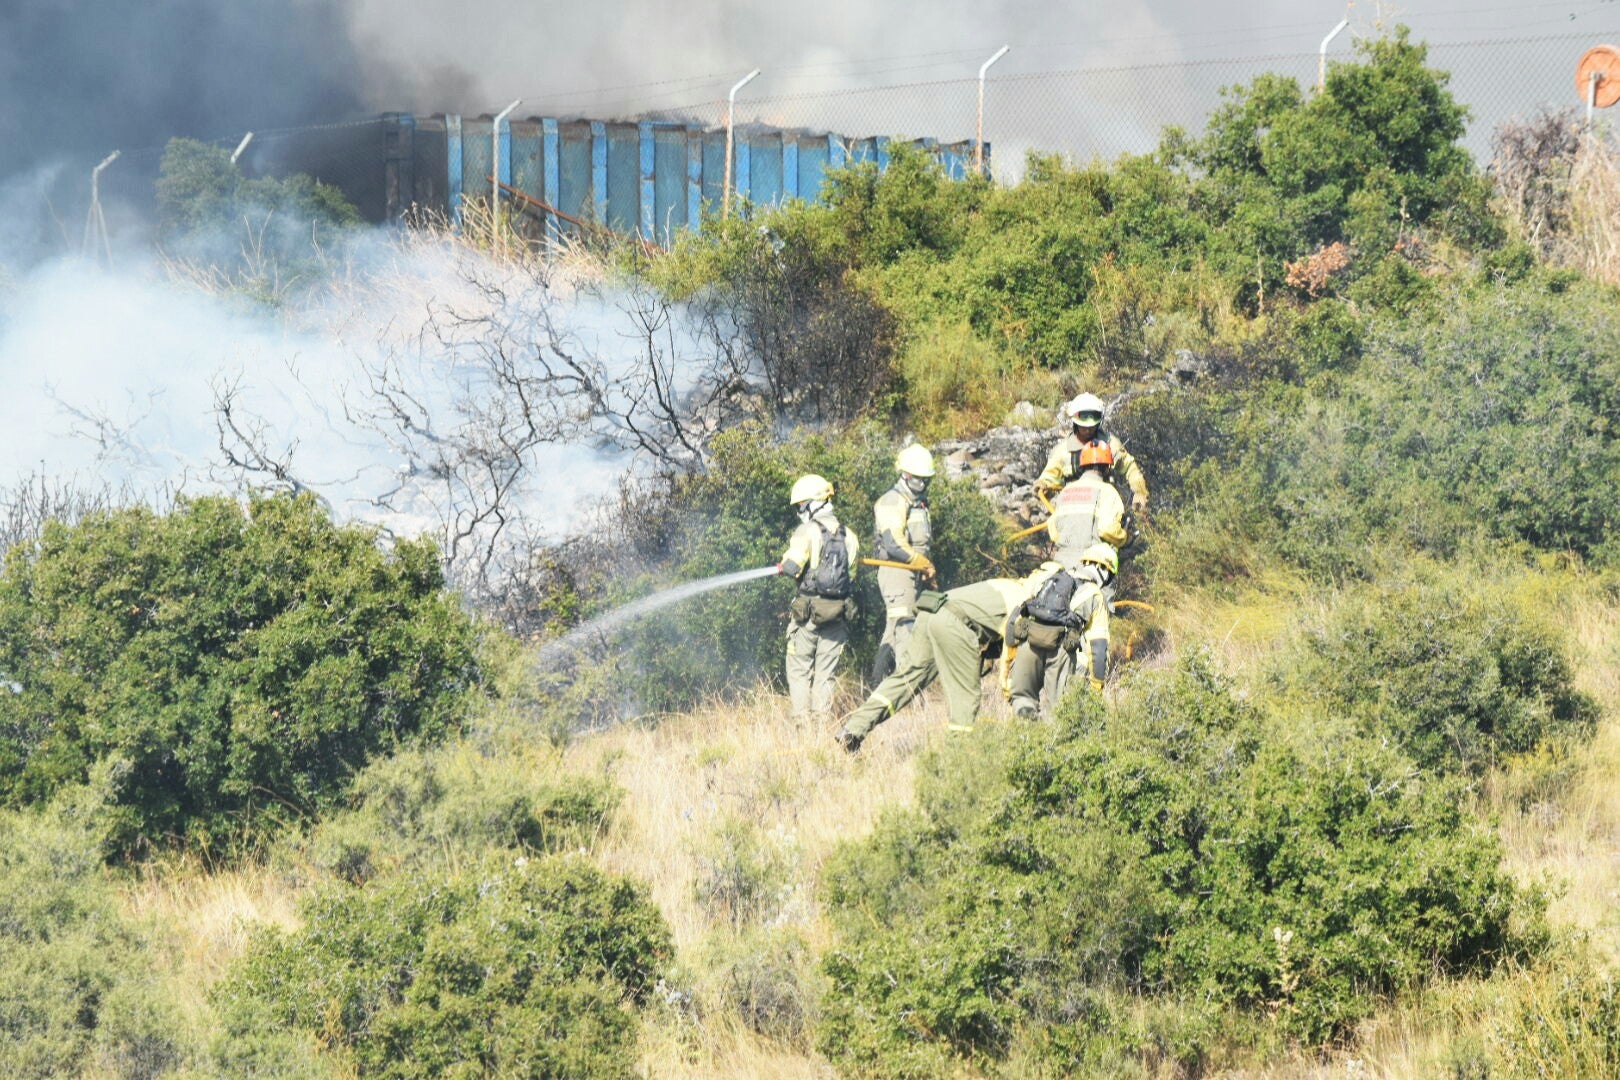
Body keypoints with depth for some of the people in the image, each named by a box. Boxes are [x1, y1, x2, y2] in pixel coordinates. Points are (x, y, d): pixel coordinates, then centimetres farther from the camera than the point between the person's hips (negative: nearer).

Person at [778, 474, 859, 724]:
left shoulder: (808, 531, -10)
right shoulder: (849, 536, 8)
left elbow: (792, 567, -18)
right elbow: (851, 574, 11)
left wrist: (783, 565, 4)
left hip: (808, 611, -5)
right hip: (838, 614, 5)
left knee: (799, 670, 4)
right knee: (826, 673, 10)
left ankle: (802, 719, -1)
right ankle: (822, 718, 6)